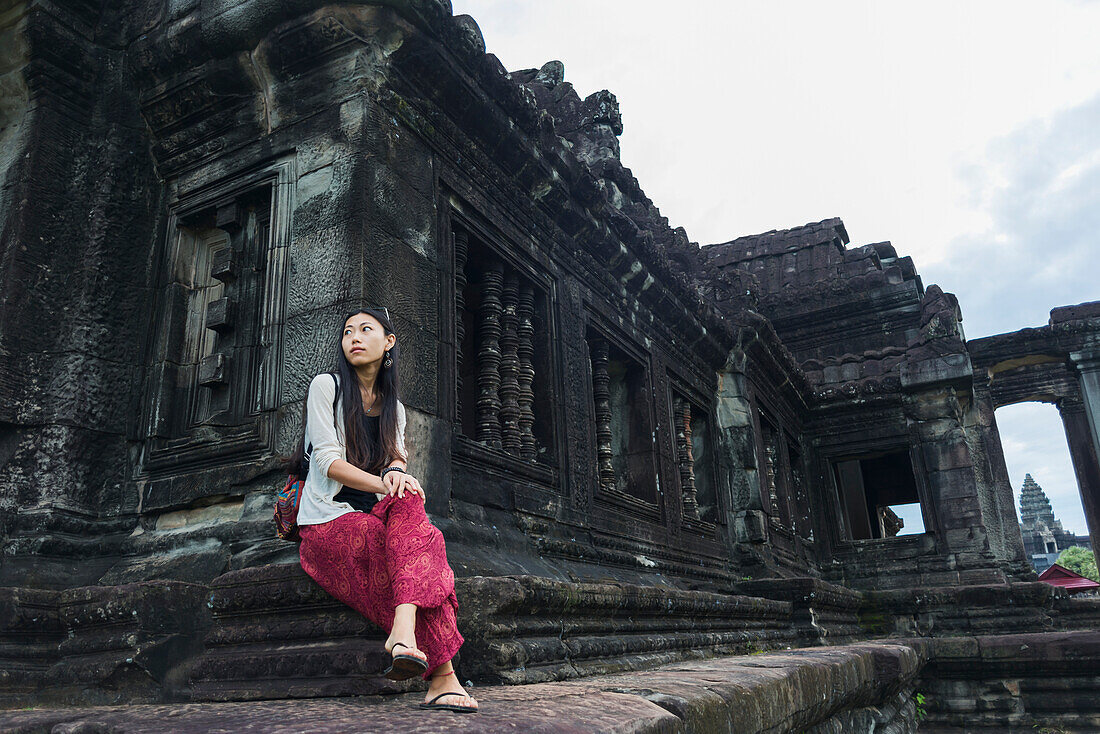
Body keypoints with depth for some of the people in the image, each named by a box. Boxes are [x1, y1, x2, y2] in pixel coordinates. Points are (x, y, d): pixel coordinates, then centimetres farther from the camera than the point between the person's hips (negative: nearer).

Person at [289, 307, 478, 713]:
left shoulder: (394, 408, 20)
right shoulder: (326, 386, 3)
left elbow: (397, 459, 7)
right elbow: (327, 459, -9)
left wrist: (397, 473, -19)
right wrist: (383, 484, -22)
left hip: (377, 518, 4)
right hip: (327, 519, -4)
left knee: (409, 505, -34)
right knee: (422, 544, -32)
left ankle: (404, 634, -51)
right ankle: (441, 675, -36)